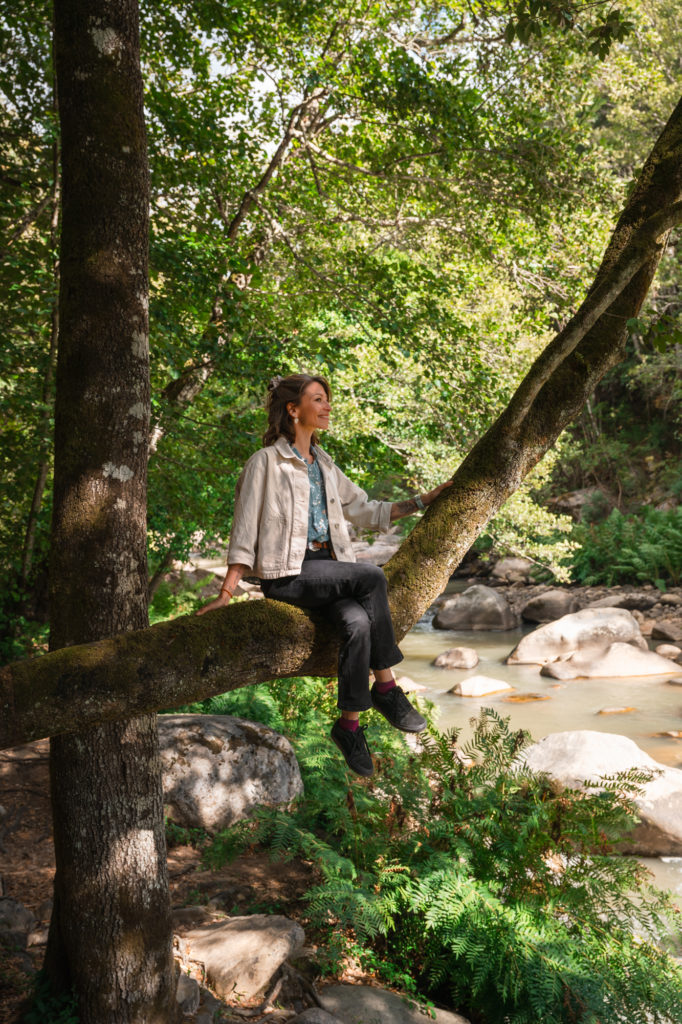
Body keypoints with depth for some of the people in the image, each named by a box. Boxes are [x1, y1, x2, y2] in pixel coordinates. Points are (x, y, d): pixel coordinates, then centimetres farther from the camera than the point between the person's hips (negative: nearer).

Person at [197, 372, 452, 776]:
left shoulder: (324, 465, 18)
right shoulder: (267, 462, -3)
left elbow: (365, 510, 23)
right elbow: (246, 531, -6)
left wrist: (422, 501, 18)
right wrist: (226, 594, -13)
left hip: (328, 566, 6)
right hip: (288, 572, -6)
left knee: (357, 623, -26)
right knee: (372, 576, -27)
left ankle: (350, 723, -13)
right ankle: (386, 687, -15)